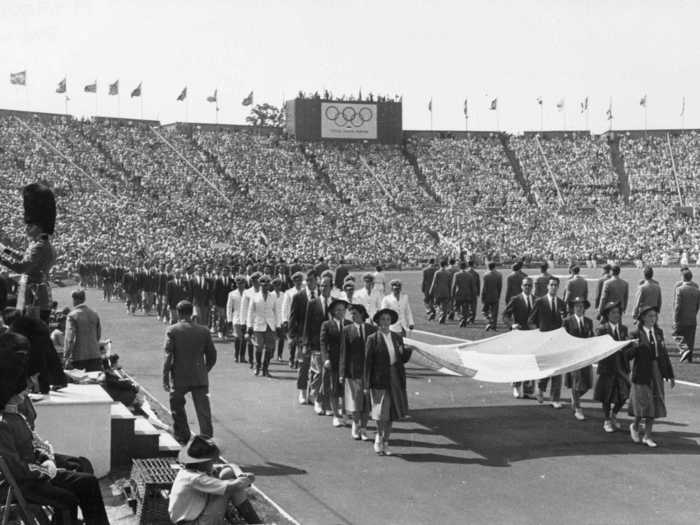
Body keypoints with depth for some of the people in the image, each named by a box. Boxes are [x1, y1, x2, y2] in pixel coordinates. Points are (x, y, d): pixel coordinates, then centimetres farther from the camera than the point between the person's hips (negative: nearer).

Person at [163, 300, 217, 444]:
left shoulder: (172, 330, -7)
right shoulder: (204, 331, 2)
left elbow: (168, 356, -11)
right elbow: (212, 356, 7)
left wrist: (165, 378, -7)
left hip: (179, 378, -1)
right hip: (200, 378, 2)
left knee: (177, 408, 18)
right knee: (203, 410, 1)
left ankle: (182, 437, 25)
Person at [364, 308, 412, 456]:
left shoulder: (397, 338, 9)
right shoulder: (372, 339, -4)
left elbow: (403, 360, 10)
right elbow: (368, 362, -4)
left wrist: (407, 351, -13)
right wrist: (367, 385, -7)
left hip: (395, 379, 4)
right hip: (379, 379, -4)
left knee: (391, 412, 8)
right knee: (381, 412, -5)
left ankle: (385, 442, 20)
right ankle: (379, 437, 19)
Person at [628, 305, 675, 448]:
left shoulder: (658, 332, 7)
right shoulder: (635, 334, -8)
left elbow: (664, 354, 12)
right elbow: (628, 355, -11)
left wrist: (670, 375, 12)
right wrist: (635, 347, -31)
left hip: (657, 373, 5)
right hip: (642, 373, -5)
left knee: (655, 404, 6)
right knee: (644, 403, -2)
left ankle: (647, 436, 17)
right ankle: (635, 426, 27)